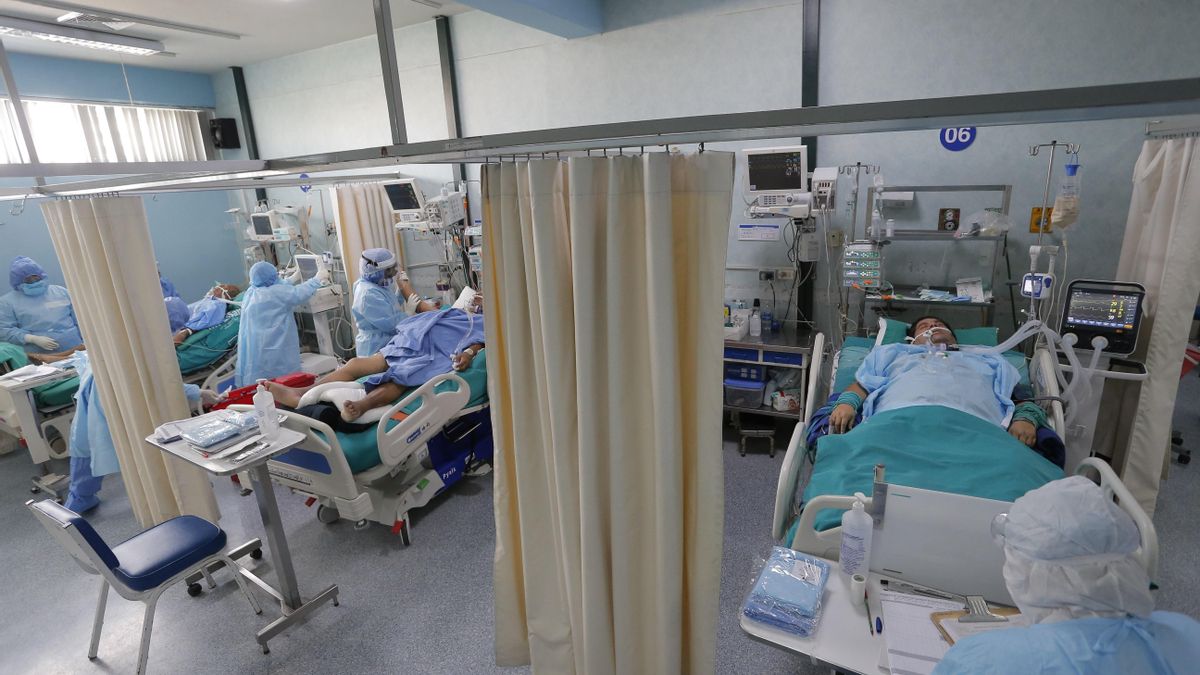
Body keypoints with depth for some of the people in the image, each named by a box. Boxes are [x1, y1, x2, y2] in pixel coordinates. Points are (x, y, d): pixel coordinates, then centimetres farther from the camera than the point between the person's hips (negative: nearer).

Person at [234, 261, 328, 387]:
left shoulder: (251, 292, 11)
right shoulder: (274, 292, -15)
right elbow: (300, 294, -19)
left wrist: (293, 279, 33)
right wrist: (317, 279, -6)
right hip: (271, 351, -8)